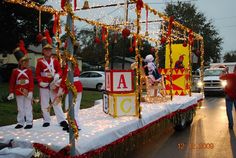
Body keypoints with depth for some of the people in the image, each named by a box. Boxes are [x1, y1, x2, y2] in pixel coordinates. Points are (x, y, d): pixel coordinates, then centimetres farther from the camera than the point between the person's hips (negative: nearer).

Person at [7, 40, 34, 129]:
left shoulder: (29, 71, -2)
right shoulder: (15, 71, 2)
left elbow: (31, 82, -6)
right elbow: (12, 82, 5)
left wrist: (30, 92, -13)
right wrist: (11, 92, 3)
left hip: (27, 92, -2)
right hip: (19, 93, 2)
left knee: (28, 107, 2)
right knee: (20, 108, 11)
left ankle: (29, 122, 7)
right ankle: (20, 122, 20)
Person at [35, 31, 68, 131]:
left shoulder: (55, 60, 4)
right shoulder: (40, 61, -2)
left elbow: (60, 70, 1)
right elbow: (37, 74, 0)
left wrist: (57, 75, -21)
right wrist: (40, 81, -16)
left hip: (53, 85, 1)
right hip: (44, 85, 0)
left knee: (56, 102, 0)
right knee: (45, 104, 7)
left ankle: (62, 120, -2)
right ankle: (46, 121, 19)